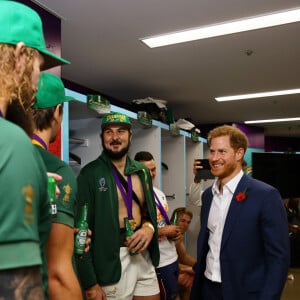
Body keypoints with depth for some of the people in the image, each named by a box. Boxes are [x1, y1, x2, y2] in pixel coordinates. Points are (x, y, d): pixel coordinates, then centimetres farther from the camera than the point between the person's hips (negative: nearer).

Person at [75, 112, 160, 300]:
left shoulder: (142, 171, 8)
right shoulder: (90, 173, -10)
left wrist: (150, 227, -6)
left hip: (144, 257, 6)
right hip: (111, 261, -5)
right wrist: (90, 282, -13)